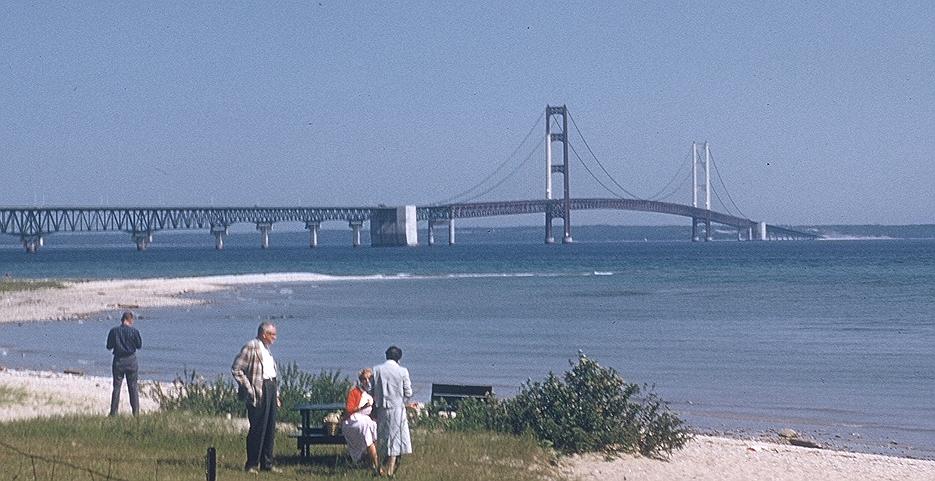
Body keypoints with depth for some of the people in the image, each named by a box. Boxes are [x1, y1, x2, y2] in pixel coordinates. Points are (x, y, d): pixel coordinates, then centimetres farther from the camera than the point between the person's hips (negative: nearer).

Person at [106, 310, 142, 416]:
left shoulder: (114, 331, -4)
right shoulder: (134, 331, -8)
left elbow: (109, 347, 1)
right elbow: (139, 346, 0)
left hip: (118, 361, 1)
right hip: (131, 360, -1)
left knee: (116, 387, 7)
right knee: (133, 387, 7)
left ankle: (114, 412, 4)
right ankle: (136, 412, 6)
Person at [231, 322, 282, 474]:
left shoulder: (266, 349, 19)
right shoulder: (251, 347, -9)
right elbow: (236, 369, -13)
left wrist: (276, 393, 20)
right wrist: (248, 389, -16)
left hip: (271, 388, 9)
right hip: (259, 391, -9)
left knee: (270, 429, 9)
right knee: (257, 428, -7)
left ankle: (267, 463, 15)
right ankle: (252, 465, -1)